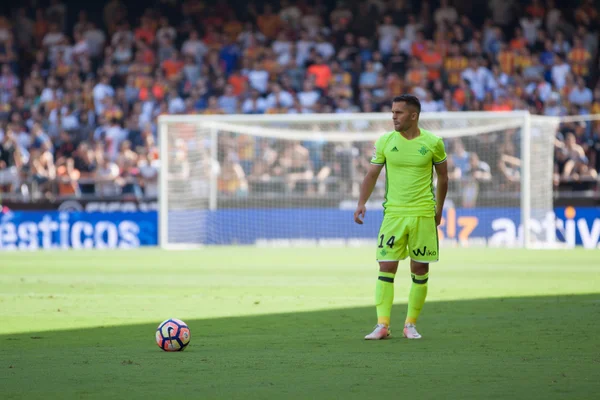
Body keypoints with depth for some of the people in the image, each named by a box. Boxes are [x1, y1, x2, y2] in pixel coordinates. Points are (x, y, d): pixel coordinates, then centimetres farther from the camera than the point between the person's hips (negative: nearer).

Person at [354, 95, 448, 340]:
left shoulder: (433, 143, -2)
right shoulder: (385, 141, 2)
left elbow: (442, 176, 11)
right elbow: (372, 174, 5)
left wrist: (439, 209, 14)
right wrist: (361, 203, -8)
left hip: (424, 215, -1)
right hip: (393, 214, 1)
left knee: (420, 271, 3)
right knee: (386, 267, -7)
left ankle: (411, 324, 13)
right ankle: (382, 325, -7)